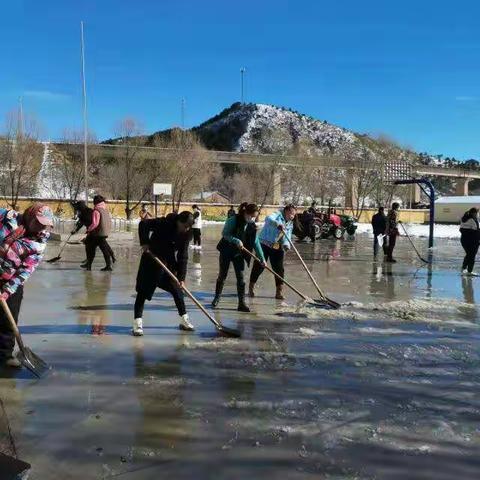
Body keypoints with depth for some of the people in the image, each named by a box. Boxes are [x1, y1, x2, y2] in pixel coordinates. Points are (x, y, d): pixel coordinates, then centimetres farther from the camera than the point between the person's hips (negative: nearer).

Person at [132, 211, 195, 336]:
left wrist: (181, 277, -17)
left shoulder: (186, 234, -11)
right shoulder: (164, 223, -23)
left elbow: (183, 257, -11)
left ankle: (184, 320, 22)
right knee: (143, 291, -4)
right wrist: (144, 242, -25)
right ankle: (137, 322, 1)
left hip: (169, 262, 5)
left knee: (177, 290, 9)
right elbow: (143, 224, -18)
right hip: (151, 259, -4)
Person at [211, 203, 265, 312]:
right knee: (222, 276, 9)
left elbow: (255, 243, 0)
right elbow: (224, 234, -20)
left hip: (239, 254, 4)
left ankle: (242, 303, 5)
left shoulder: (252, 226, -3)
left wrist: (262, 258, -3)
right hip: (226, 252, -4)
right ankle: (217, 297, 31)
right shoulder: (233, 220, -17)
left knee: (241, 278, -1)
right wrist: (236, 241, -31)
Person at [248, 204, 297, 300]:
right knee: (259, 267, 0)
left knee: (279, 269, 0)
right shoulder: (278, 215, -7)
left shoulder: (290, 224, 11)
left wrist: (286, 245, -18)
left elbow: (287, 238, 5)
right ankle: (251, 287, 18)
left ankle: (279, 292, 8)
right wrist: (278, 224, -47)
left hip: (277, 248, 6)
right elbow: (268, 219, -29)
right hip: (264, 244, -6)